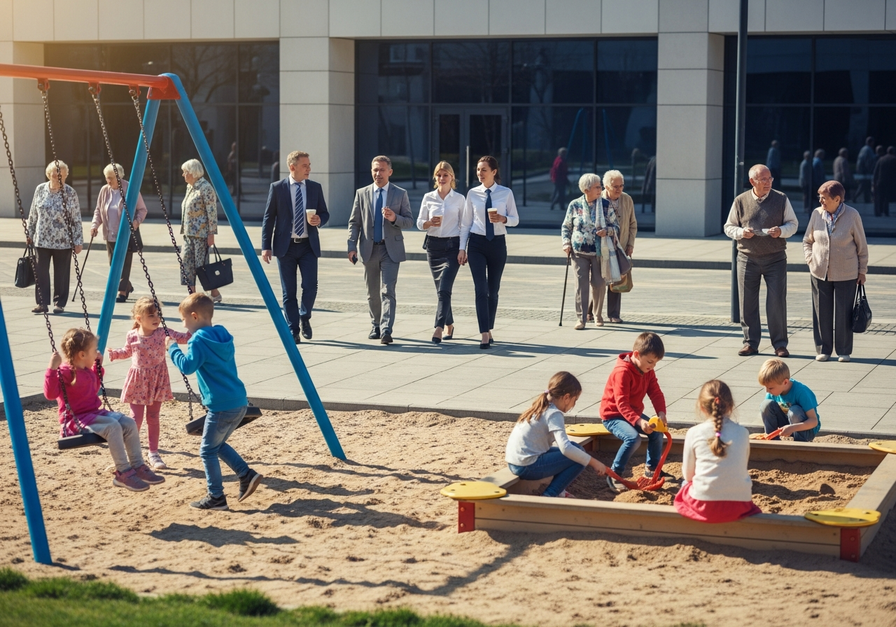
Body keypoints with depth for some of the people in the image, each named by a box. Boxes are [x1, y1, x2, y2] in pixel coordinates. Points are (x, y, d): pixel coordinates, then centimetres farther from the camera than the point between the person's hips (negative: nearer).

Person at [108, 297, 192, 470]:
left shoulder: (163, 332, -9)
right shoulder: (132, 336, -7)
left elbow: (183, 338, -12)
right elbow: (127, 351, 11)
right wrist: (113, 354, -4)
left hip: (157, 380, 1)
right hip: (138, 381, -1)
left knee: (153, 417, 10)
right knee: (136, 418, -1)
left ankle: (154, 454, 19)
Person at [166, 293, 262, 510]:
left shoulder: (199, 341, -13)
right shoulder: (222, 337, 12)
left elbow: (187, 366, -22)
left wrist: (173, 347, -8)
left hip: (221, 407, -9)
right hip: (238, 403, 9)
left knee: (208, 450, 4)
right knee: (218, 445, 23)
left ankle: (216, 497, 7)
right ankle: (247, 475, 14)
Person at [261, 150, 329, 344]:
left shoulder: (315, 188, 7)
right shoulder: (277, 188, 0)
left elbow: (325, 213, 14)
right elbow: (268, 218, 0)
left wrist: (320, 220, -11)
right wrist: (266, 246, -6)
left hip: (308, 246, 1)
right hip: (285, 246, -1)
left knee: (310, 287, -9)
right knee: (289, 292, 2)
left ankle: (305, 317, 20)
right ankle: (293, 331, 11)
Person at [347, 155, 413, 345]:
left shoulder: (400, 194, 3)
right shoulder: (362, 194, 7)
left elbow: (410, 221, 3)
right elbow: (354, 222, 6)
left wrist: (394, 218, -18)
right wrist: (352, 246, -4)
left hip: (391, 249, -2)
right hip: (369, 249, 3)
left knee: (388, 291, -12)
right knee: (372, 293, 10)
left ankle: (386, 331, -18)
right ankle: (375, 327, 24)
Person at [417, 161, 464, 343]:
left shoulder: (459, 199, 1)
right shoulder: (428, 198, 5)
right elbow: (420, 223, 7)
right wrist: (430, 223, -15)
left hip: (452, 246, -3)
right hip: (433, 245, 3)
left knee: (444, 289, -15)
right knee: (440, 290, 10)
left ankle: (438, 329, -20)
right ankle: (449, 324, 28)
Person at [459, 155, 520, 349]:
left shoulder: (506, 193, -1)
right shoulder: (473, 194, 1)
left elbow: (515, 219, 3)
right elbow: (466, 223, 5)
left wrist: (503, 219, -19)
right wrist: (462, 248, 0)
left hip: (498, 243, 1)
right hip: (477, 243, 0)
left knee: (493, 290, 10)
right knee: (481, 289, -10)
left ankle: (489, 330, 25)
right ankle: (484, 335, -12)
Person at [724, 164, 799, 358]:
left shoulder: (781, 199, 2)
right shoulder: (740, 201, 3)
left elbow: (793, 223, 7)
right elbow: (729, 227, 9)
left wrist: (781, 231, -14)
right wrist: (741, 232, -12)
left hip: (775, 259, -1)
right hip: (747, 259, 1)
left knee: (777, 301, -2)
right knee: (747, 302, 5)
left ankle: (780, 344, 7)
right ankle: (750, 342, 16)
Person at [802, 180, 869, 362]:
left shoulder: (852, 215, -7)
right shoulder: (817, 214, -1)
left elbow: (862, 245, 1)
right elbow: (807, 240, 13)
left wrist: (862, 271, 1)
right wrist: (810, 260, 0)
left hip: (846, 275, -2)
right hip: (819, 273, 2)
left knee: (844, 314, 3)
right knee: (822, 313, 6)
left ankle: (844, 351, 15)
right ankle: (823, 350, 17)